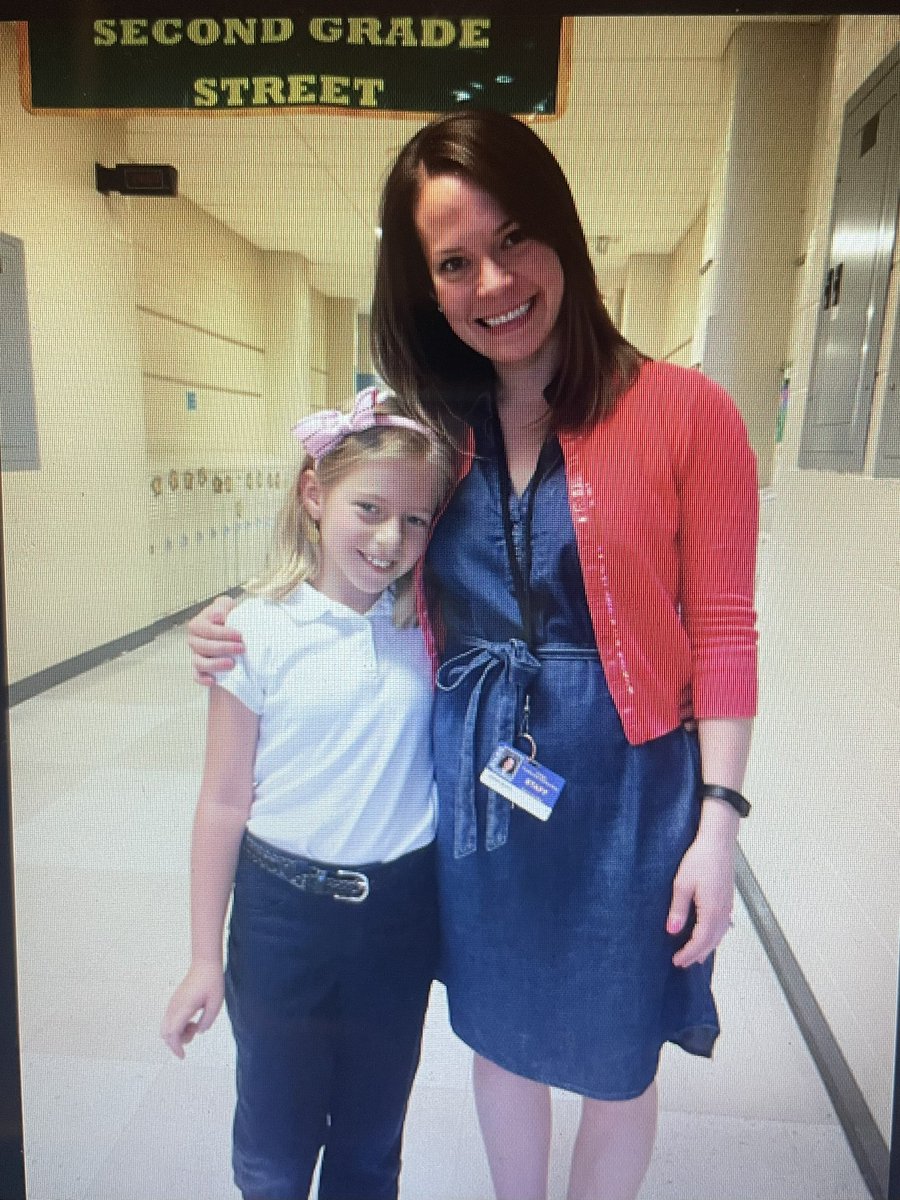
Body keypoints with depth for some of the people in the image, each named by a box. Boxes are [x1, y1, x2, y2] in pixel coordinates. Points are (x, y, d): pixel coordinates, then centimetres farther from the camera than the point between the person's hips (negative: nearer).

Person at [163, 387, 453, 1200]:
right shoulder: (260, 631, -13)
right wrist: (206, 959, -1)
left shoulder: (430, 627, -7)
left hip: (401, 910, 2)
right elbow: (226, 801, -6)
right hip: (284, 910, -1)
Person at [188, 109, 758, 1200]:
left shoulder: (682, 411, -9)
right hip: (471, 783, 4)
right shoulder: (435, 432, 4)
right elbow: (408, 615, 8)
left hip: (621, 784, -3)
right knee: (499, 1041, 25)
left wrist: (717, 821, -10)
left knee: (613, 1066, 19)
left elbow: (722, 631, -8)